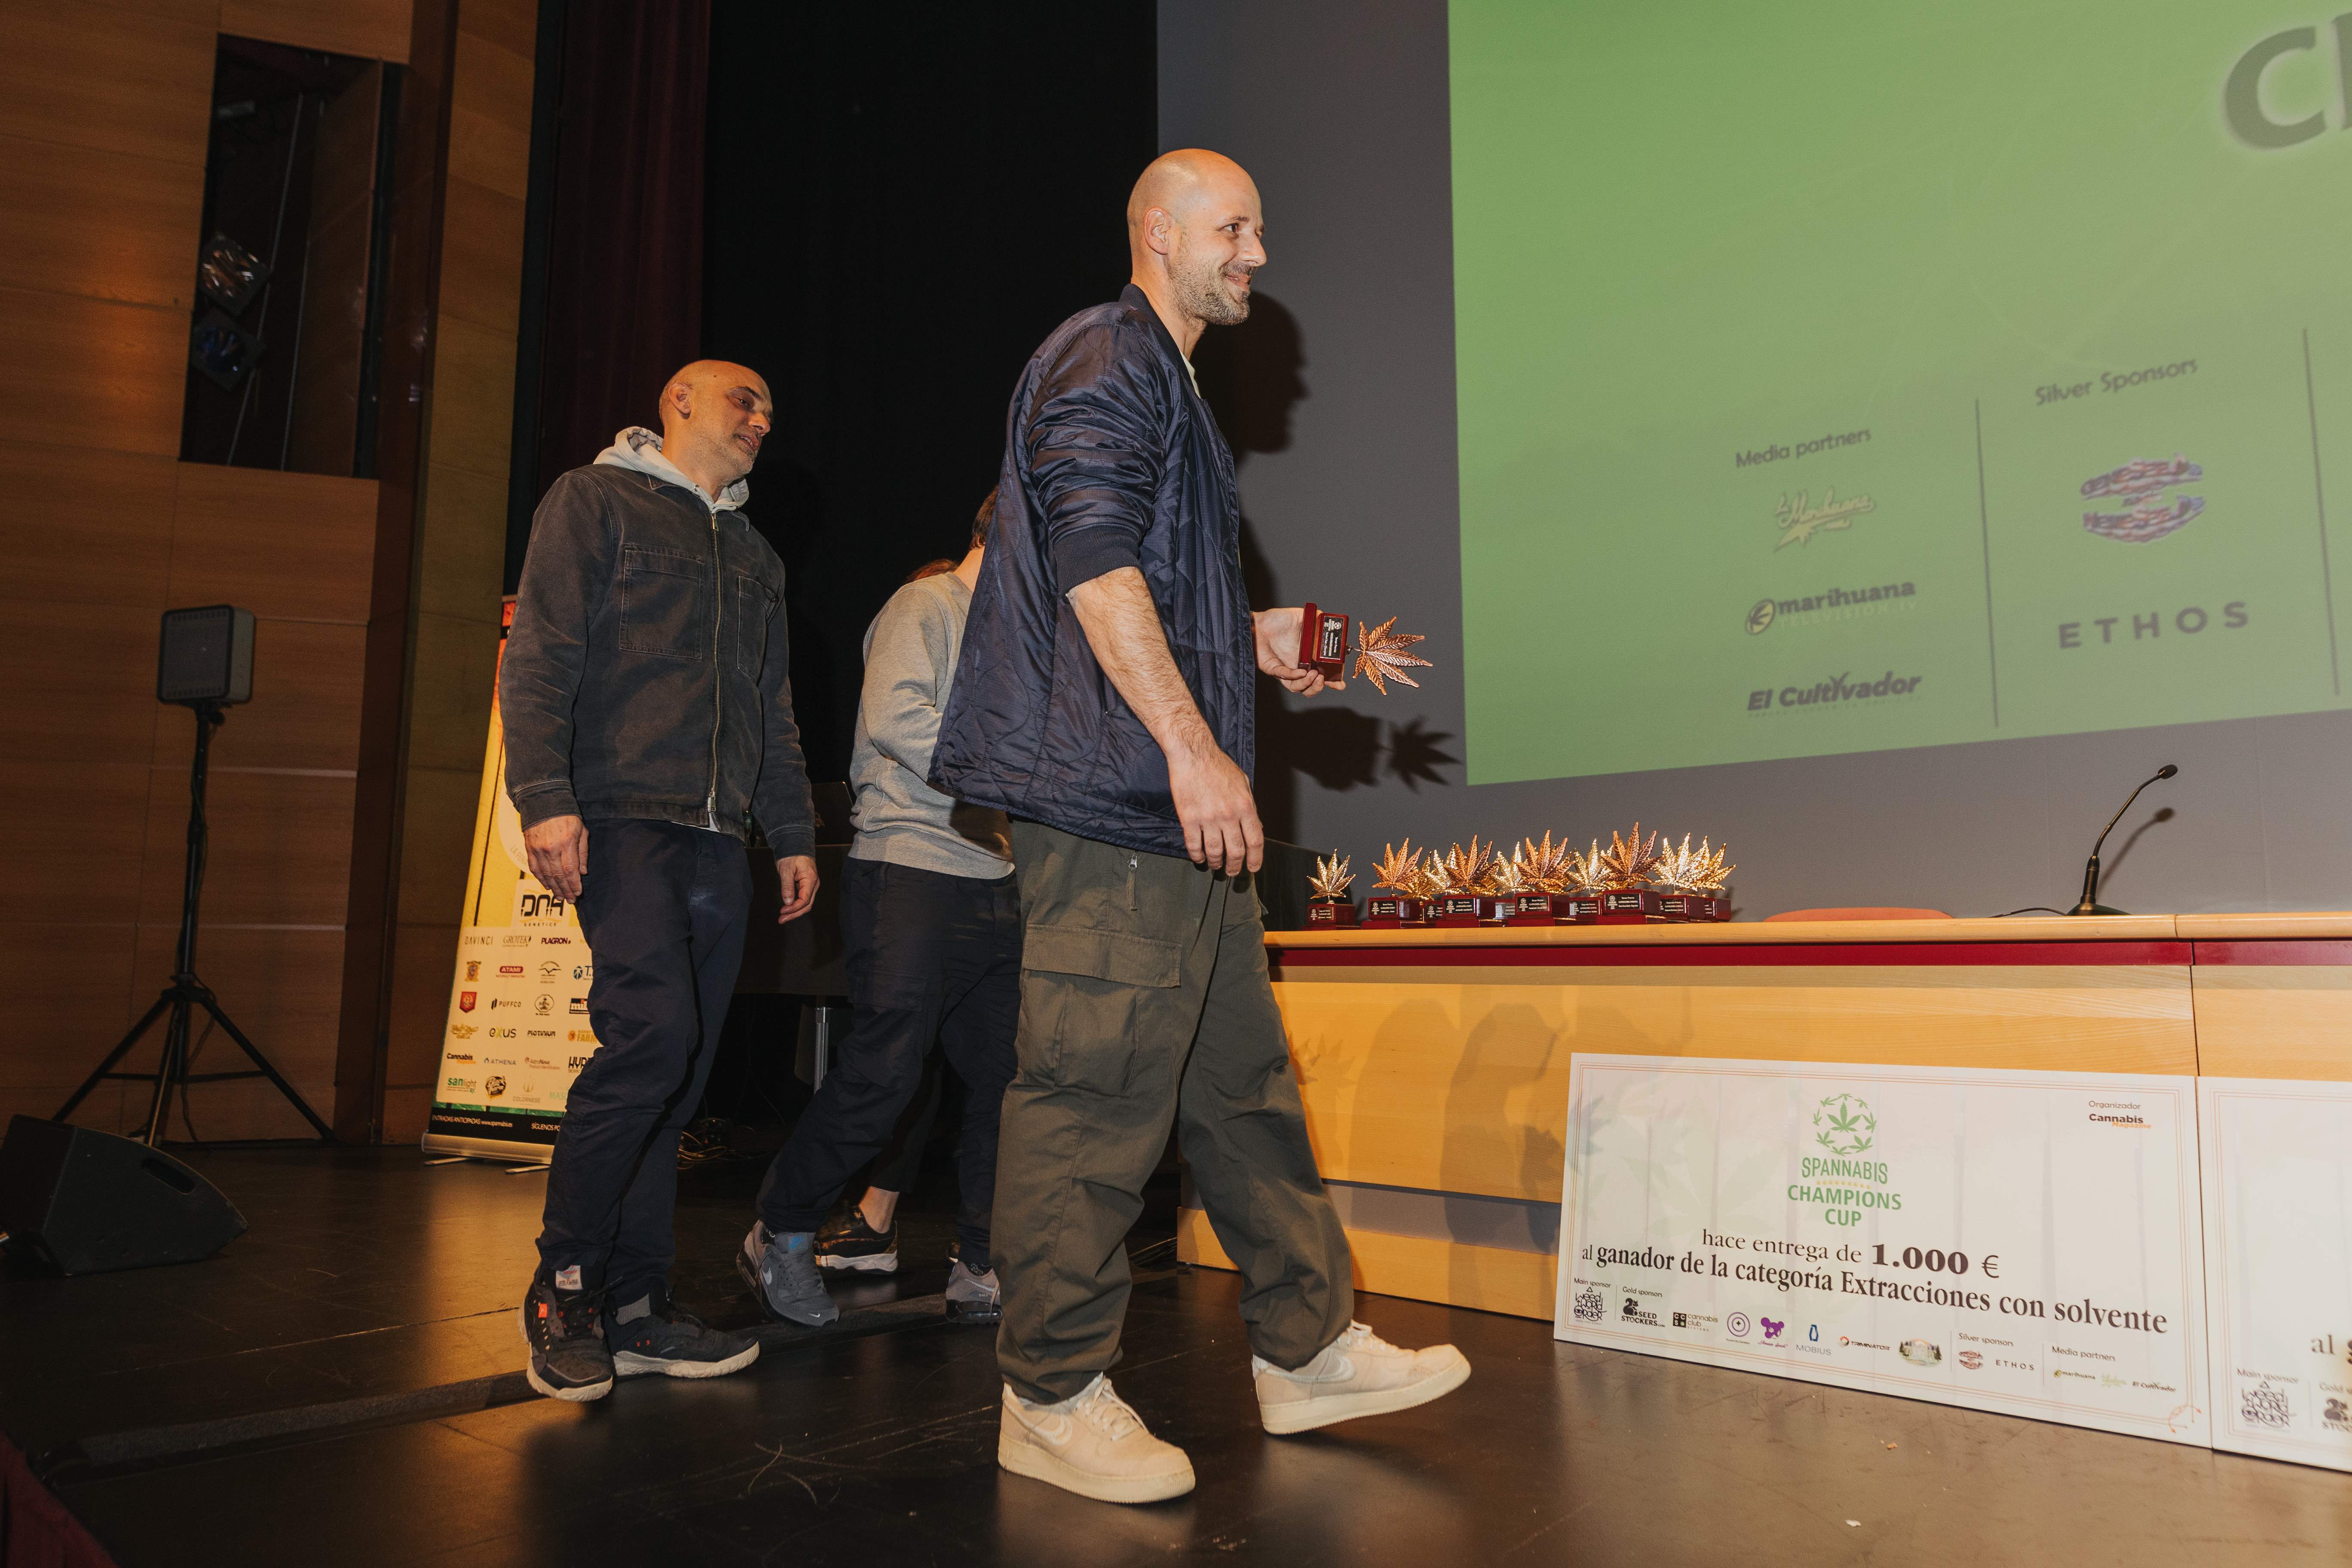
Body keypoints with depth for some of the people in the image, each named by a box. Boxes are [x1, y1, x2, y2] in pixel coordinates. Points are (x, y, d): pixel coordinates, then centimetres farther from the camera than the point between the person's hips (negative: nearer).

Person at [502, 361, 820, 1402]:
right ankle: (563, 1283, -4)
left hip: (718, 838, 6)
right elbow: (538, 658, -3)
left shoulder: (754, 557, 27)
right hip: (623, 814, -6)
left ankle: (632, 1309, 9)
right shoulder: (595, 501, 8)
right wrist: (545, 798, -15)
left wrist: (794, 833, 20)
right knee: (654, 1029, -21)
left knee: (677, 1075, 2)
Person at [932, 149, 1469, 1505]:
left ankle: (1308, 1346, 22)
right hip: (1110, 791, -11)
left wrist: (1256, 637, 18)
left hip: (1176, 809, 11)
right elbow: (1093, 558, -18)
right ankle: (1053, 1398, 5)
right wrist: (1193, 744, -23)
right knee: (1096, 1088, -7)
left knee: (1244, 1075, 12)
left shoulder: (1170, 385, 28)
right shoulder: (1106, 357, -4)